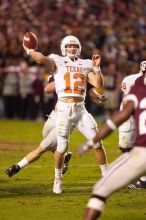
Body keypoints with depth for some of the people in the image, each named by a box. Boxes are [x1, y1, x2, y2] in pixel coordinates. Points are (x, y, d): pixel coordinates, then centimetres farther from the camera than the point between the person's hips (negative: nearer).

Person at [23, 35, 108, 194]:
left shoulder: (85, 65, 15)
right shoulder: (57, 62, 4)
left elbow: (99, 84, 5)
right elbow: (42, 59, -16)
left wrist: (96, 67, -4)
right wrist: (28, 51, -1)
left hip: (81, 109, 3)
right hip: (64, 109, -3)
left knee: (97, 142, -1)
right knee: (62, 147, -3)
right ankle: (57, 179, 17)